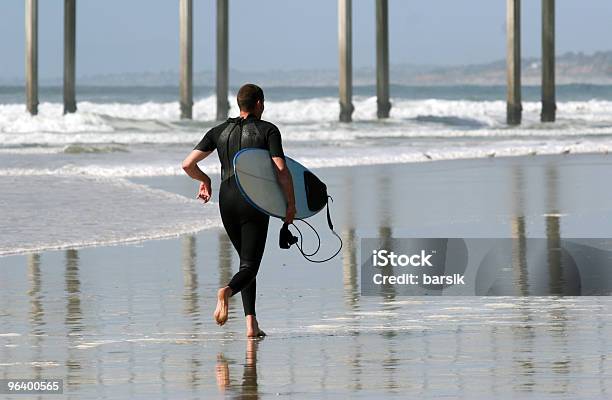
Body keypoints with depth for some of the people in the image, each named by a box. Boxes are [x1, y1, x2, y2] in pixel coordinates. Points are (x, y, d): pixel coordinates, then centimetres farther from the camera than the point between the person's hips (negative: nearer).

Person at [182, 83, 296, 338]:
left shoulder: (219, 131, 11)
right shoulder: (267, 130, 0)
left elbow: (188, 165, 5)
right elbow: (281, 169, -12)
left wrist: (204, 180, 25)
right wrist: (291, 202, -3)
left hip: (227, 200, 4)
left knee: (246, 260, 18)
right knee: (249, 266, -4)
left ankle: (251, 324, 8)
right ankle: (226, 291, -39)